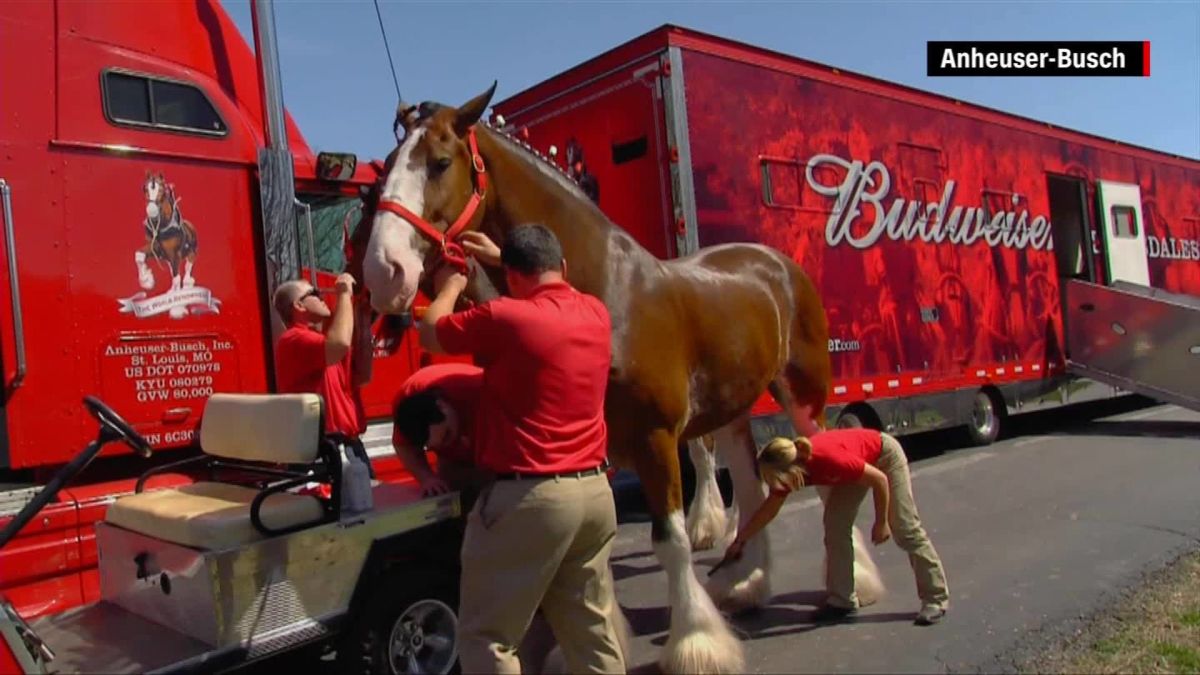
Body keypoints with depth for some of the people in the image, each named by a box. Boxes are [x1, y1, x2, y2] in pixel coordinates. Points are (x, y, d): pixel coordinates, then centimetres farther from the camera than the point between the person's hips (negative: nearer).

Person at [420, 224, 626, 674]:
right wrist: (500, 254, 34)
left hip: (528, 496, -7)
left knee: (485, 636, 6)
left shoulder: (503, 317, -13)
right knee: (593, 633, 17)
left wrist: (450, 287, 22)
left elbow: (431, 334, 4)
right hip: (595, 491, 7)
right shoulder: (596, 313, 6)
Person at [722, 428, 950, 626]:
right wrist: (739, 541, 0)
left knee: (905, 529, -5)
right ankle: (842, 601, 4)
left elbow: (880, 479, -28)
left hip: (885, 454, -6)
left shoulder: (828, 459, -42)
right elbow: (768, 510, -5)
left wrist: (881, 522, -18)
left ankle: (936, 599, 8)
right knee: (835, 527, -3)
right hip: (859, 461, 6)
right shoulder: (789, 466, -21)